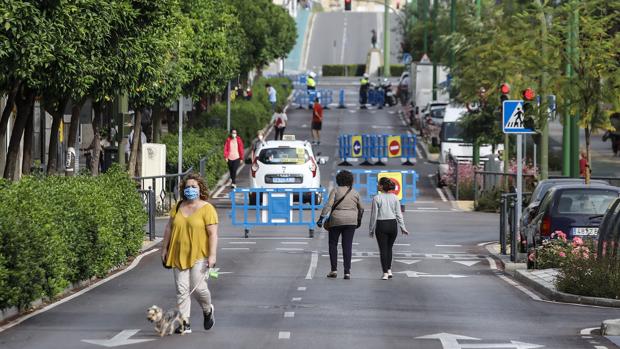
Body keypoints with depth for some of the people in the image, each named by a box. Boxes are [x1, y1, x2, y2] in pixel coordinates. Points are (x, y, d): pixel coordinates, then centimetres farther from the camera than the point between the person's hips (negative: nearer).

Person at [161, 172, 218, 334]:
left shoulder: (207, 208, -6)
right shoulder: (178, 207, 10)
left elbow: (213, 234, -11)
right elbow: (169, 228, 16)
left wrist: (212, 255, -18)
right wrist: (164, 249, 14)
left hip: (199, 255, -5)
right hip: (179, 255, 5)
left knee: (198, 287, -9)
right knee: (182, 289, -1)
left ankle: (207, 310, 21)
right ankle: (184, 323, 2)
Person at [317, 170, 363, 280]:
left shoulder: (335, 191, -5)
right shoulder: (355, 193, 6)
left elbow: (328, 205, -16)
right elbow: (360, 208, 17)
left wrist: (322, 217, -17)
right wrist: (358, 219, 35)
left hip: (336, 221, -2)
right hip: (350, 221, 2)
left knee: (333, 244, 12)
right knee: (347, 246, 3)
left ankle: (334, 269, 7)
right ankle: (347, 272, -4)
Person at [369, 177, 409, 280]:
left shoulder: (377, 198, -9)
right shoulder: (394, 197, 2)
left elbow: (374, 215, -7)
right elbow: (398, 214, 3)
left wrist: (371, 229, 2)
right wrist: (402, 227, 9)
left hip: (381, 225, -4)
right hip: (393, 224, 4)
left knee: (383, 249, 2)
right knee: (389, 248, 19)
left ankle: (385, 273, -1)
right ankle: (389, 270, 15)